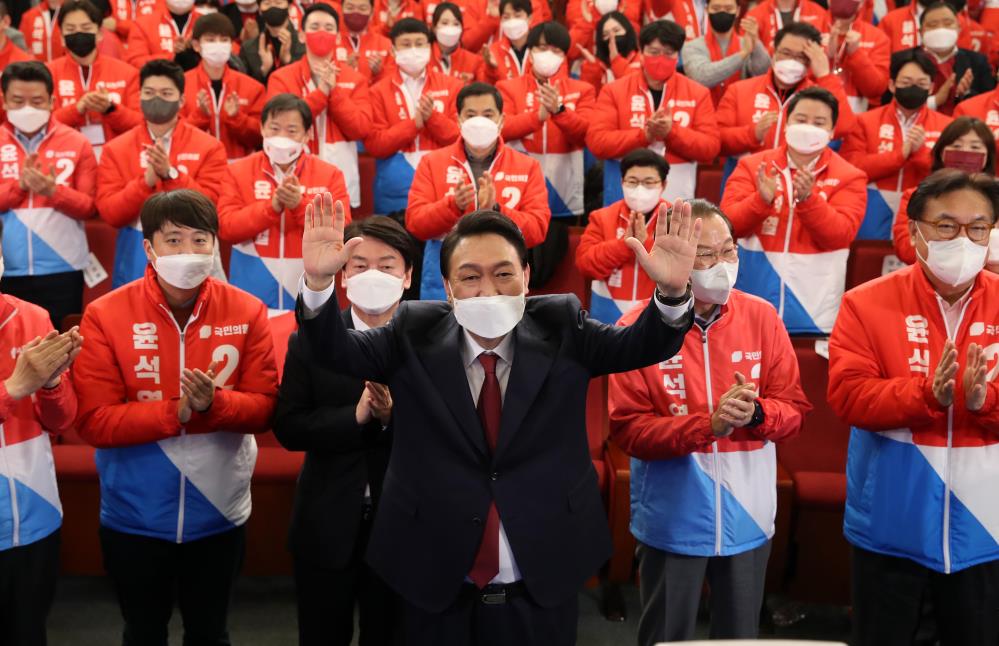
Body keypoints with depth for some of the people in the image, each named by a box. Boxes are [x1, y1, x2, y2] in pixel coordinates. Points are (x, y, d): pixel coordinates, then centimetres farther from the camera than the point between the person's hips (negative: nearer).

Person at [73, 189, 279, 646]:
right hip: (134, 517, -1)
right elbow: (94, 421, -16)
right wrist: (177, 411, -25)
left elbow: (264, 407, -8)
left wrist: (213, 403, -27)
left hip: (219, 513, 1)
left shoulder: (247, 312, -7)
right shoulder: (105, 315, -12)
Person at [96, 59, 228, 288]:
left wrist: (170, 173, -20)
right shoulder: (116, 150, 4)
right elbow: (110, 213, -4)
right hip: (136, 259, 1)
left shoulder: (209, 147, 0)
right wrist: (147, 180, -19)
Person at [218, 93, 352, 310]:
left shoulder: (330, 174, 3)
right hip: (252, 294, 0)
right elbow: (225, 228, -6)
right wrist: (272, 206, -18)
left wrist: (300, 205, -19)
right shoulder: (238, 171, 4)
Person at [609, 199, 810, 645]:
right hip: (672, 519, -2)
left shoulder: (761, 316, -2)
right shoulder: (638, 326, -11)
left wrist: (756, 413, -22)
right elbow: (628, 428, -14)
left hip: (748, 515, 3)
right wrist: (707, 425, -26)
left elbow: (794, 410, 0)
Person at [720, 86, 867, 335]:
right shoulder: (752, 166, 5)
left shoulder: (848, 177, 1)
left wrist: (809, 199, -24)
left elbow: (840, 236, -10)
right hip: (754, 290, 1)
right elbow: (728, 224, -3)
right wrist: (761, 200, -21)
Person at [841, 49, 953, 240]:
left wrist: (920, 151, -15)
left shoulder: (946, 126, 9)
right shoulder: (865, 121, 8)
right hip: (875, 205, 0)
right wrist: (901, 153, -11)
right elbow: (851, 168, -5)